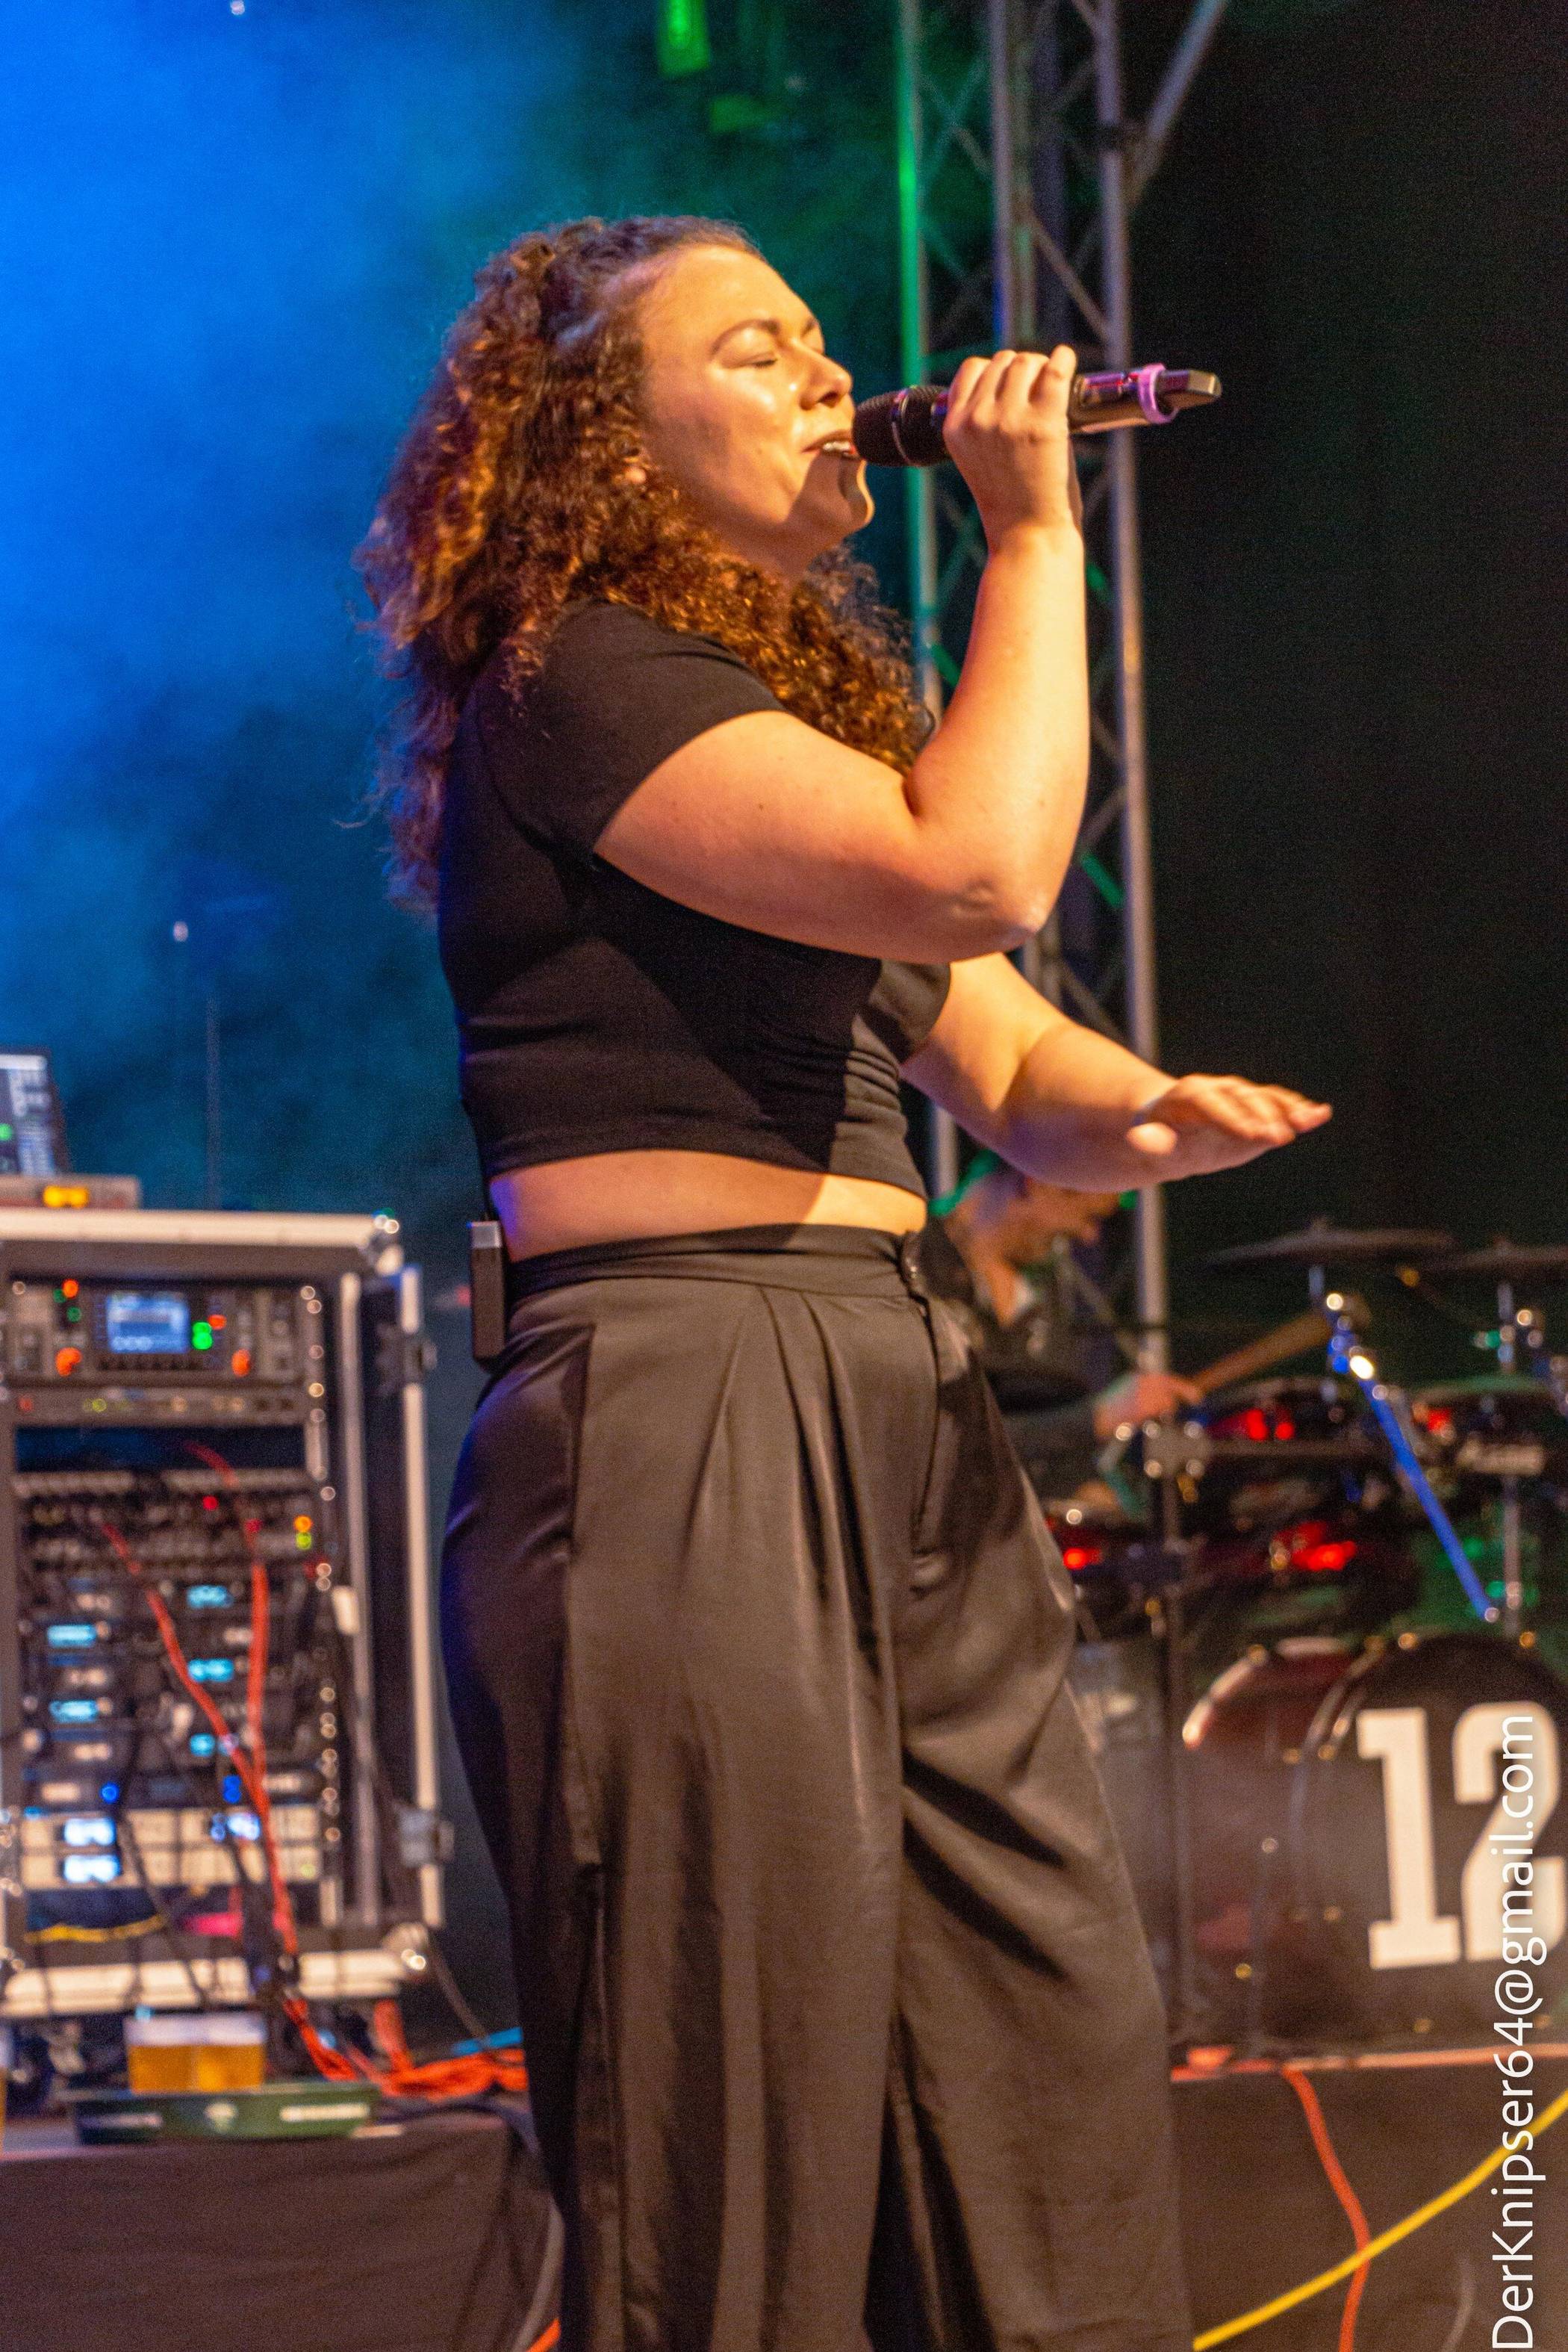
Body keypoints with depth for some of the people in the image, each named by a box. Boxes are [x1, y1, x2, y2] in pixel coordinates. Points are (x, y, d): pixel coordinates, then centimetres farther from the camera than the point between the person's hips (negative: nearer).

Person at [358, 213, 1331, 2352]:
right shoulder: (567, 687, -5)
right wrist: (1036, 530, -6)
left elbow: (1012, 1070, 24)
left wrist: (1146, 1116, 0)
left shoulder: (815, 709, 25)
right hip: (687, 1429, -9)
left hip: (906, 1421, 9)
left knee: (1061, 2080, 4)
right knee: (747, 2159, -9)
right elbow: (976, 876, -18)